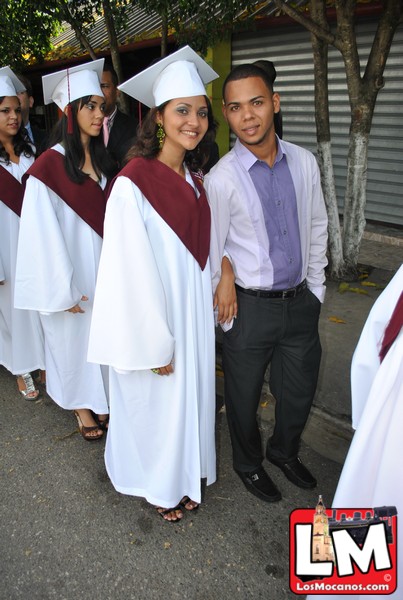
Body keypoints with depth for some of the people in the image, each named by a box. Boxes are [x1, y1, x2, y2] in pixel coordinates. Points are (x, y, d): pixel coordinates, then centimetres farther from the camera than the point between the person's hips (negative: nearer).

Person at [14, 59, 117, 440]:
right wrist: (63, 290, -15)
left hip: (102, 267, 6)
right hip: (70, 275, -6)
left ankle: (100, 398, 36)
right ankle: (81, 406, 32)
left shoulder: (100, 159, 5)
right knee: (74, 337, 11)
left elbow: (107, 215, 9)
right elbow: (44, 234, -16)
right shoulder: (49, 166, -15)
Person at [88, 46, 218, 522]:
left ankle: (184, 474, 46)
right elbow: (132, 271, -21)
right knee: (156, 405, 13)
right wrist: (156, 344, -17)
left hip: (193, 313, 7)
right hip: (151, 319, -7)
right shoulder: (132, 184, -20)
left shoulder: (194, 178, 4)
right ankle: (158, 486, 40)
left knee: (190, 397, 21)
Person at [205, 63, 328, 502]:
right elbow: (210, 252, -9)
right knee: (244, 395, 15)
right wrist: (222, 312, -5)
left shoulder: (303, 162, -2)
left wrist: (315, 289, 10)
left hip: (300, 300, 5)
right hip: (250, 306, -4)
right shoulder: (221, 178, -15)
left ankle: (284, 450, 51)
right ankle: (248, 464, 45)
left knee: (299, 391, 20)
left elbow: (317, 228, 9)